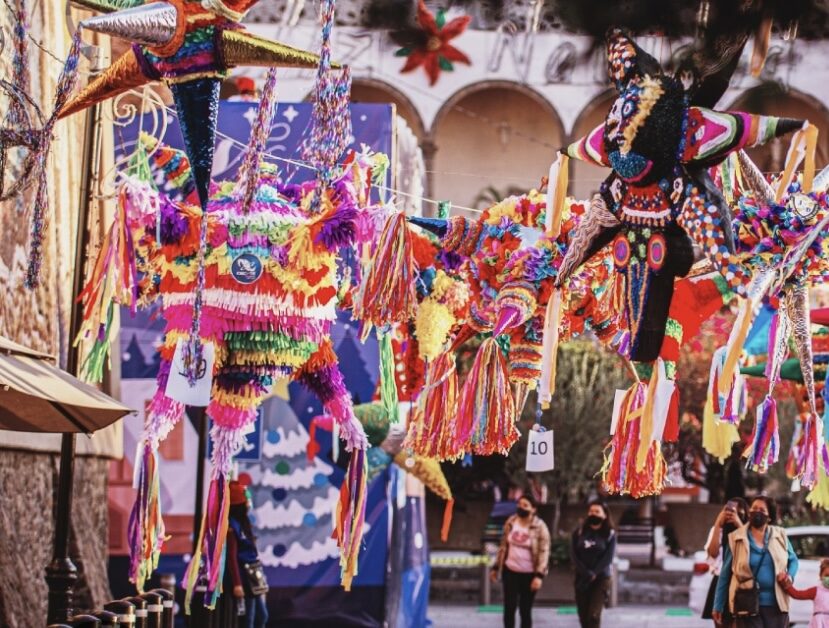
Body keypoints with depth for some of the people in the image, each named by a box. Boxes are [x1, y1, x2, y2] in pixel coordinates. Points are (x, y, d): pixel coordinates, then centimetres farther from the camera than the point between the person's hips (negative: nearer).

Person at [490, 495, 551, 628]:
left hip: (529, 574, -4)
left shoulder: (539, 527, -11)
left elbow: (544, 552, -13)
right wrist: (496, 567, 11)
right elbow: (503, 546, 11)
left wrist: (539, 575, -20)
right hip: (510, 571, 4)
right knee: (509, 608, 5)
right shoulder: (511, 522, 2)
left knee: (525, 610, 4)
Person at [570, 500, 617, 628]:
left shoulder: (610, 534, -1)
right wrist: (586, 574, -14)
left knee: (594, 615, -15)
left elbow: (608, 558, -8)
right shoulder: (579, 532, 5)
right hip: (581, 579, 3)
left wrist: (593, 575, -17)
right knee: (583, 616, 6)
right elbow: (574, 555, -2)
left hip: (601, 578, -3)